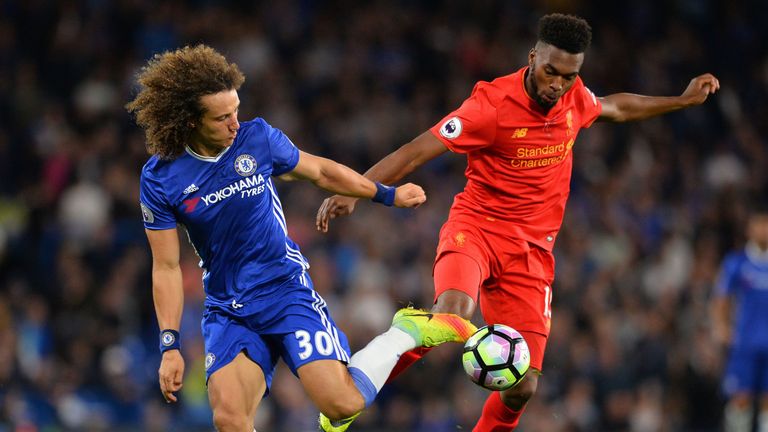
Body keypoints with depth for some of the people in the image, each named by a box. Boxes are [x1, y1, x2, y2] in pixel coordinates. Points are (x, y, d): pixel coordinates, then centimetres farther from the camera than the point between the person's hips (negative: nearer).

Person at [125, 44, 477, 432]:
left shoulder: (257, 138, -6)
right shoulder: (159, 179, -8)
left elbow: (320, 171, 13)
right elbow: (166, 267, -2)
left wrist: (387, 195, 22)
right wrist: (169, 346, -7)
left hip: (287, 293, -1)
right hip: (226, 312, 1)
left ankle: (405, 333, 10)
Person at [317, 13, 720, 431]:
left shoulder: (576, 98, 2)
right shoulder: (494, 103, -16)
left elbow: (614, 108, 28)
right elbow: (417, 151, -18)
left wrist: (683, 100, 32)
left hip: (532, 250, 5)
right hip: (477, 227, -5)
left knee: (522, 387, -5)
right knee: (452, 311, -38)